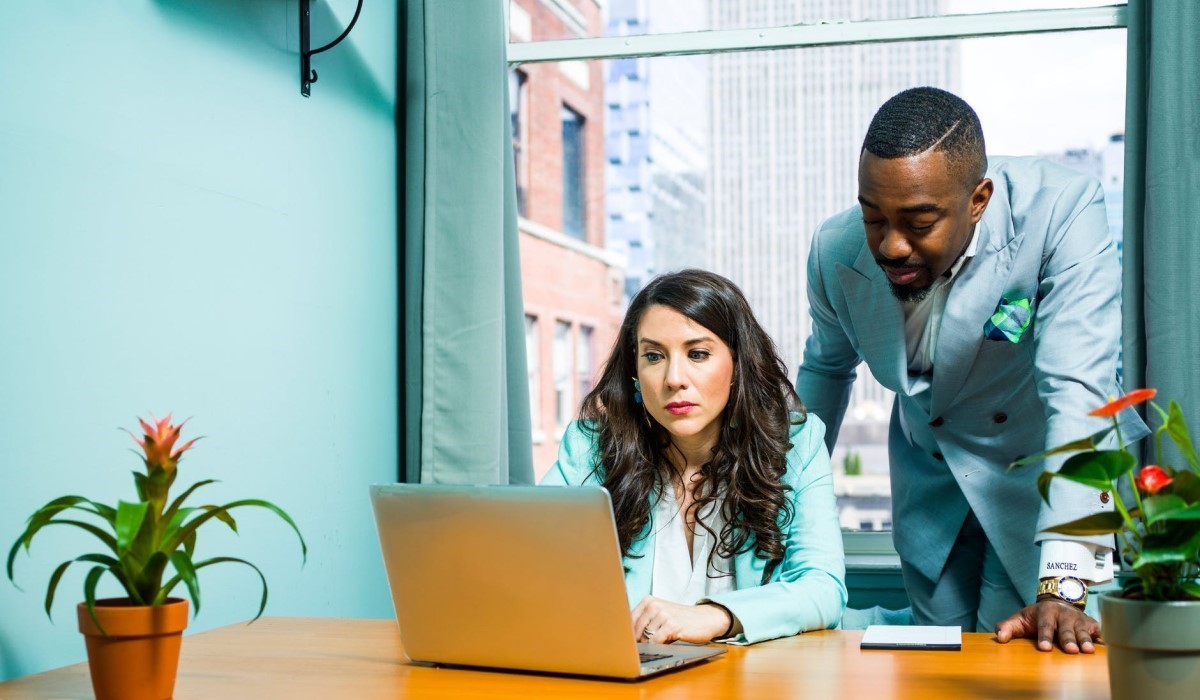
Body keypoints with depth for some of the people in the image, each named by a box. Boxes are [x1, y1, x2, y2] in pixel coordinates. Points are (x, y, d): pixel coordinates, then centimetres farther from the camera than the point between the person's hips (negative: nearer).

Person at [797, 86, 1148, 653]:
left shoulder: (1064, 212, -30)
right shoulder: (837, 249, -17)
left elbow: (1078, 394, -38)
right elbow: (826, 367, 5)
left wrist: (1062, 586, -45)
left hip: (1046, 470, -3)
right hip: (930, 479, 4)